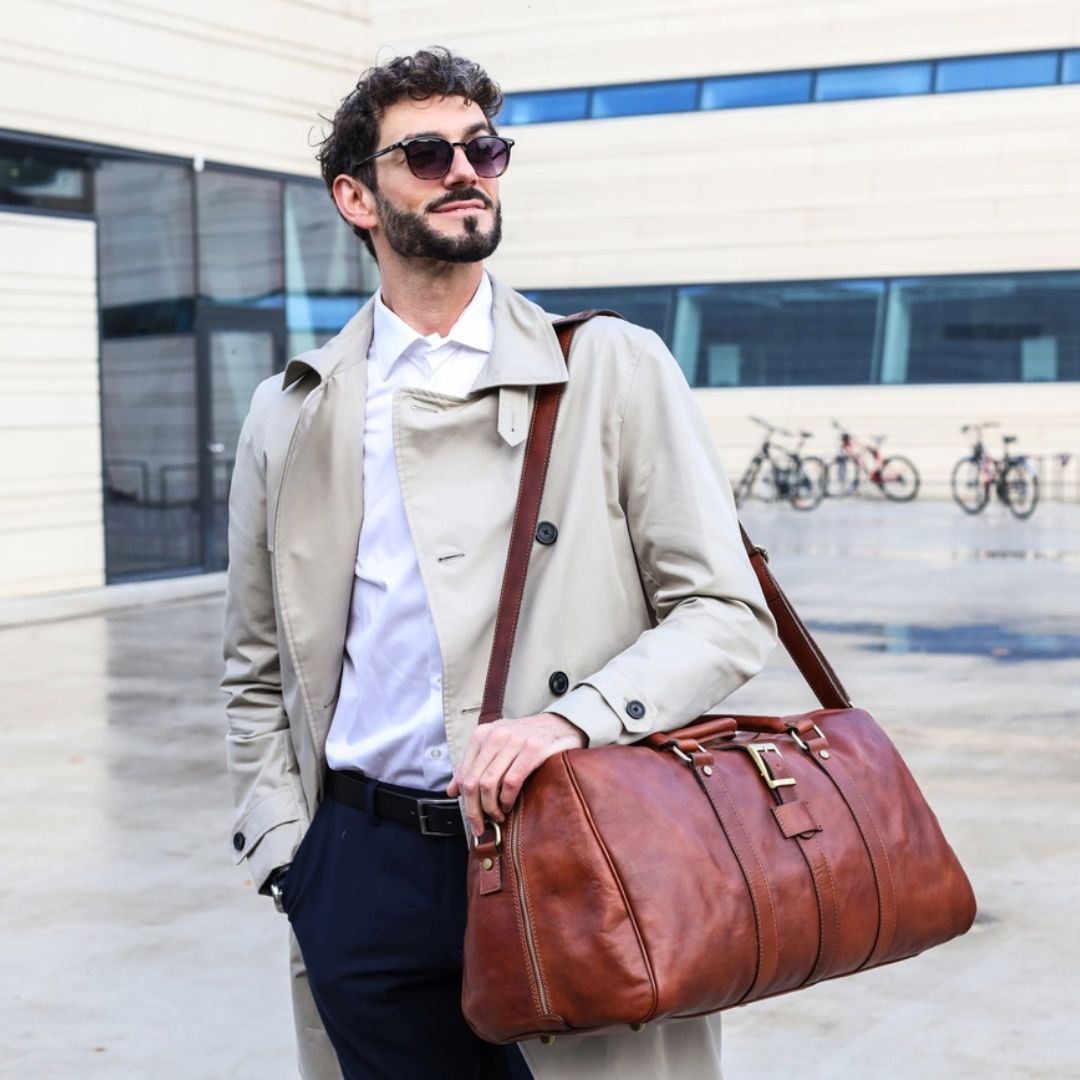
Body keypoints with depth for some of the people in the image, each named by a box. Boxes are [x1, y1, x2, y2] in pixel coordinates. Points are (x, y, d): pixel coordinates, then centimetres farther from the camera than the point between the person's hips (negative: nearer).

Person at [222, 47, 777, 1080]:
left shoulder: (613, 371, 2)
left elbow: (725, 613, -3)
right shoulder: (291, 414, 8)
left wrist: (573, 718, -18)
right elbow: (257, 674, 16)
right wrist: (285, 856, 5)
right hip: (362, 868, 2)